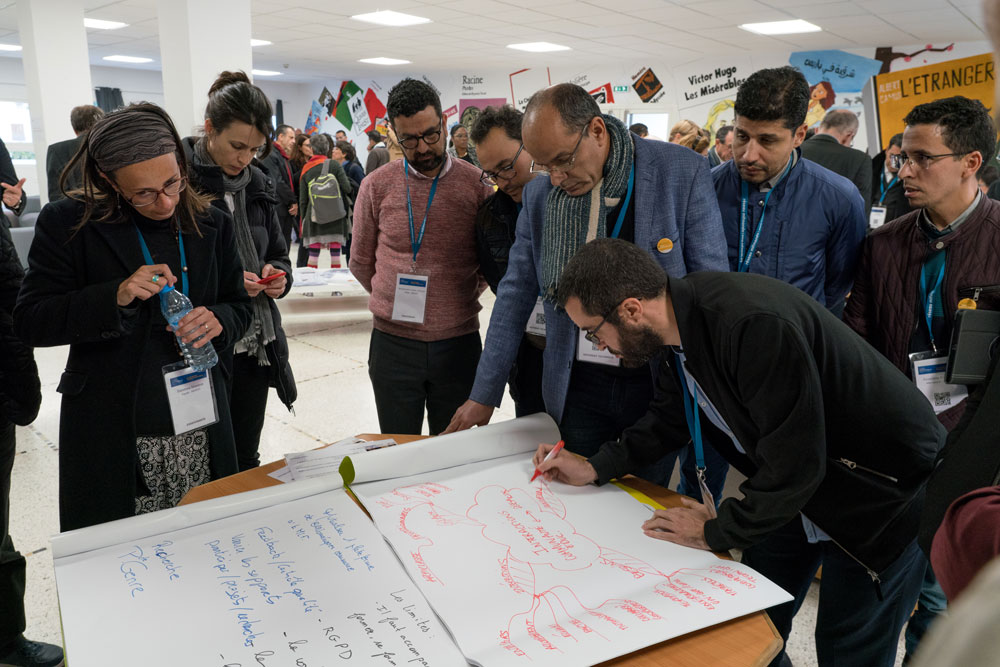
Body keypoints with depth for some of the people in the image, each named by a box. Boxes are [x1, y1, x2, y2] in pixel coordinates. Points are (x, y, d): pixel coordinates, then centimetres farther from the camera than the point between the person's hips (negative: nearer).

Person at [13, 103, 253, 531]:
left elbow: (240, 307, 11)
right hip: (110, 437, -2)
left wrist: (217, 320, -13)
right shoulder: (68, 224, -4)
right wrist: (116, 296, -21)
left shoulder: (210, 224, 4)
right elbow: (29, 321, -6)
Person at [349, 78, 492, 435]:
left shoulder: (476, 183, -3)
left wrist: (460, 299, 6)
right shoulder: (377, 186, -1)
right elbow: (361, 263, 11)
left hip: (459, 342, 0)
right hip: (393, 342, 1)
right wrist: (395, 301, 10)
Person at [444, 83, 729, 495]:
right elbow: (516, 296, 7)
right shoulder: (539, 192, 0)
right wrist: (484, 395, 8)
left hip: (659, 383, -2)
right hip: (578, 384, 2)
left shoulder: (681, 172, -10)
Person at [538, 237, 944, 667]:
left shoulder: (757, 325, -36)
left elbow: (794, 464, -31)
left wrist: (717, 532, -18)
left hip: (882, 494, -7)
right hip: (795, 488, 8)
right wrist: (595, 469, 2)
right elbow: (669, 418, 10)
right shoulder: (676, 325, -8)